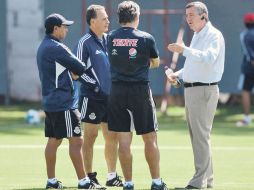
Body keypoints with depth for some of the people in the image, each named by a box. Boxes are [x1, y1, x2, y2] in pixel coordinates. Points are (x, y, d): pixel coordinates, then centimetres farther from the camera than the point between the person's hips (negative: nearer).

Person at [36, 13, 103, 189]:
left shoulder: (43, 47, 15)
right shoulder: (56, 48, -16)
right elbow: (80, 68, -14)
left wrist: (72, 73, 2)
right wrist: (77, 72, 8)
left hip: (49, 101, 10)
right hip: (62, 103, -10)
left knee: (54, 140, 13)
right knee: (76, 140, -8)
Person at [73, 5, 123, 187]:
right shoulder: (85, 42, -9)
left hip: (111, 96, 7)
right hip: (92, 97, -7)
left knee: (112, 137, 9)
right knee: (90, 136, -2)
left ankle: (112, 176, 17)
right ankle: (89, 177, 4)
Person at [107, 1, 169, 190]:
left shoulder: (111, 38, -1)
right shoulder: (146, 38, -6)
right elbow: (156, 62, 11)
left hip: (117, 91, 2)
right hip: (140, 90, -2)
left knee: (124, 141, 5)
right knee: (150, 139, 7)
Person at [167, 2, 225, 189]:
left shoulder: (214, 35, -11)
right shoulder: (197, 36, 18)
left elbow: (208, 58, -29)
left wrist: (185, 50, -34)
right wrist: (177, 74, 14)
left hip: (204, 91, -10)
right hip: (191, 89, 10)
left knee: (201, 135, -10)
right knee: (196, 135, 12)